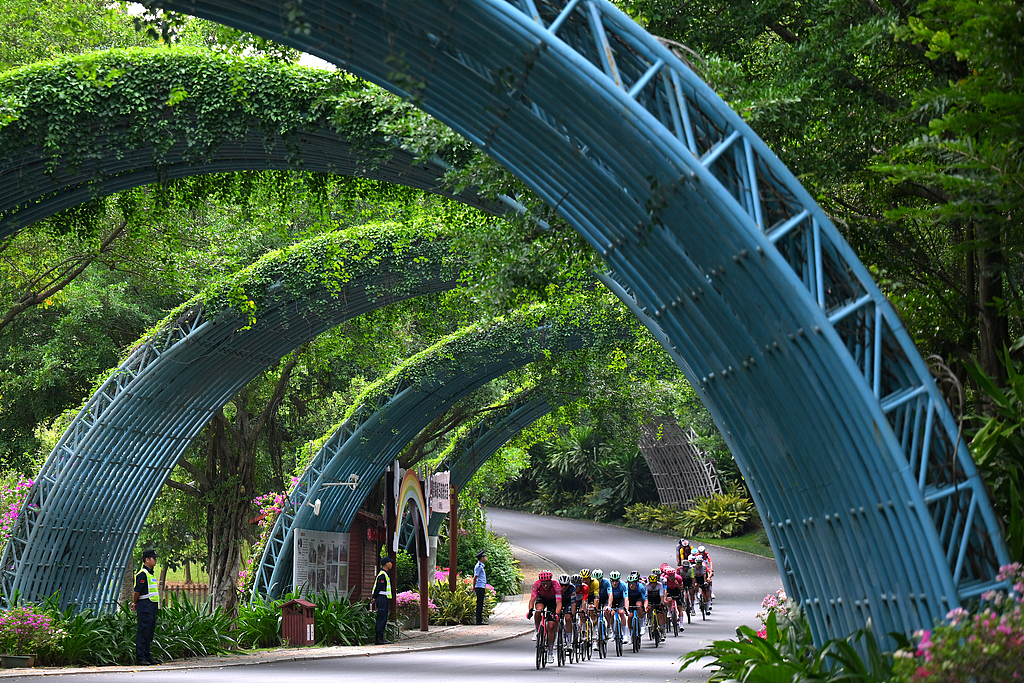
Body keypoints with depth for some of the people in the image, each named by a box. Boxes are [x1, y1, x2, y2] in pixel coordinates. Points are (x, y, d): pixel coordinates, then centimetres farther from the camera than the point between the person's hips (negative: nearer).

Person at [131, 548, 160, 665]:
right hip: (145, 606, -10)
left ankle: (147, 657, 16)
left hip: (152, 606, 10)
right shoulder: (142, 574, -14)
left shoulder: (151, 573, 18)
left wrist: (135, 603, 21)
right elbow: (137, 591, -15)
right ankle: (140, 657, -5)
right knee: (143, 632, -7)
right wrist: (135, 603, -2)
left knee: (150, 632, 11)